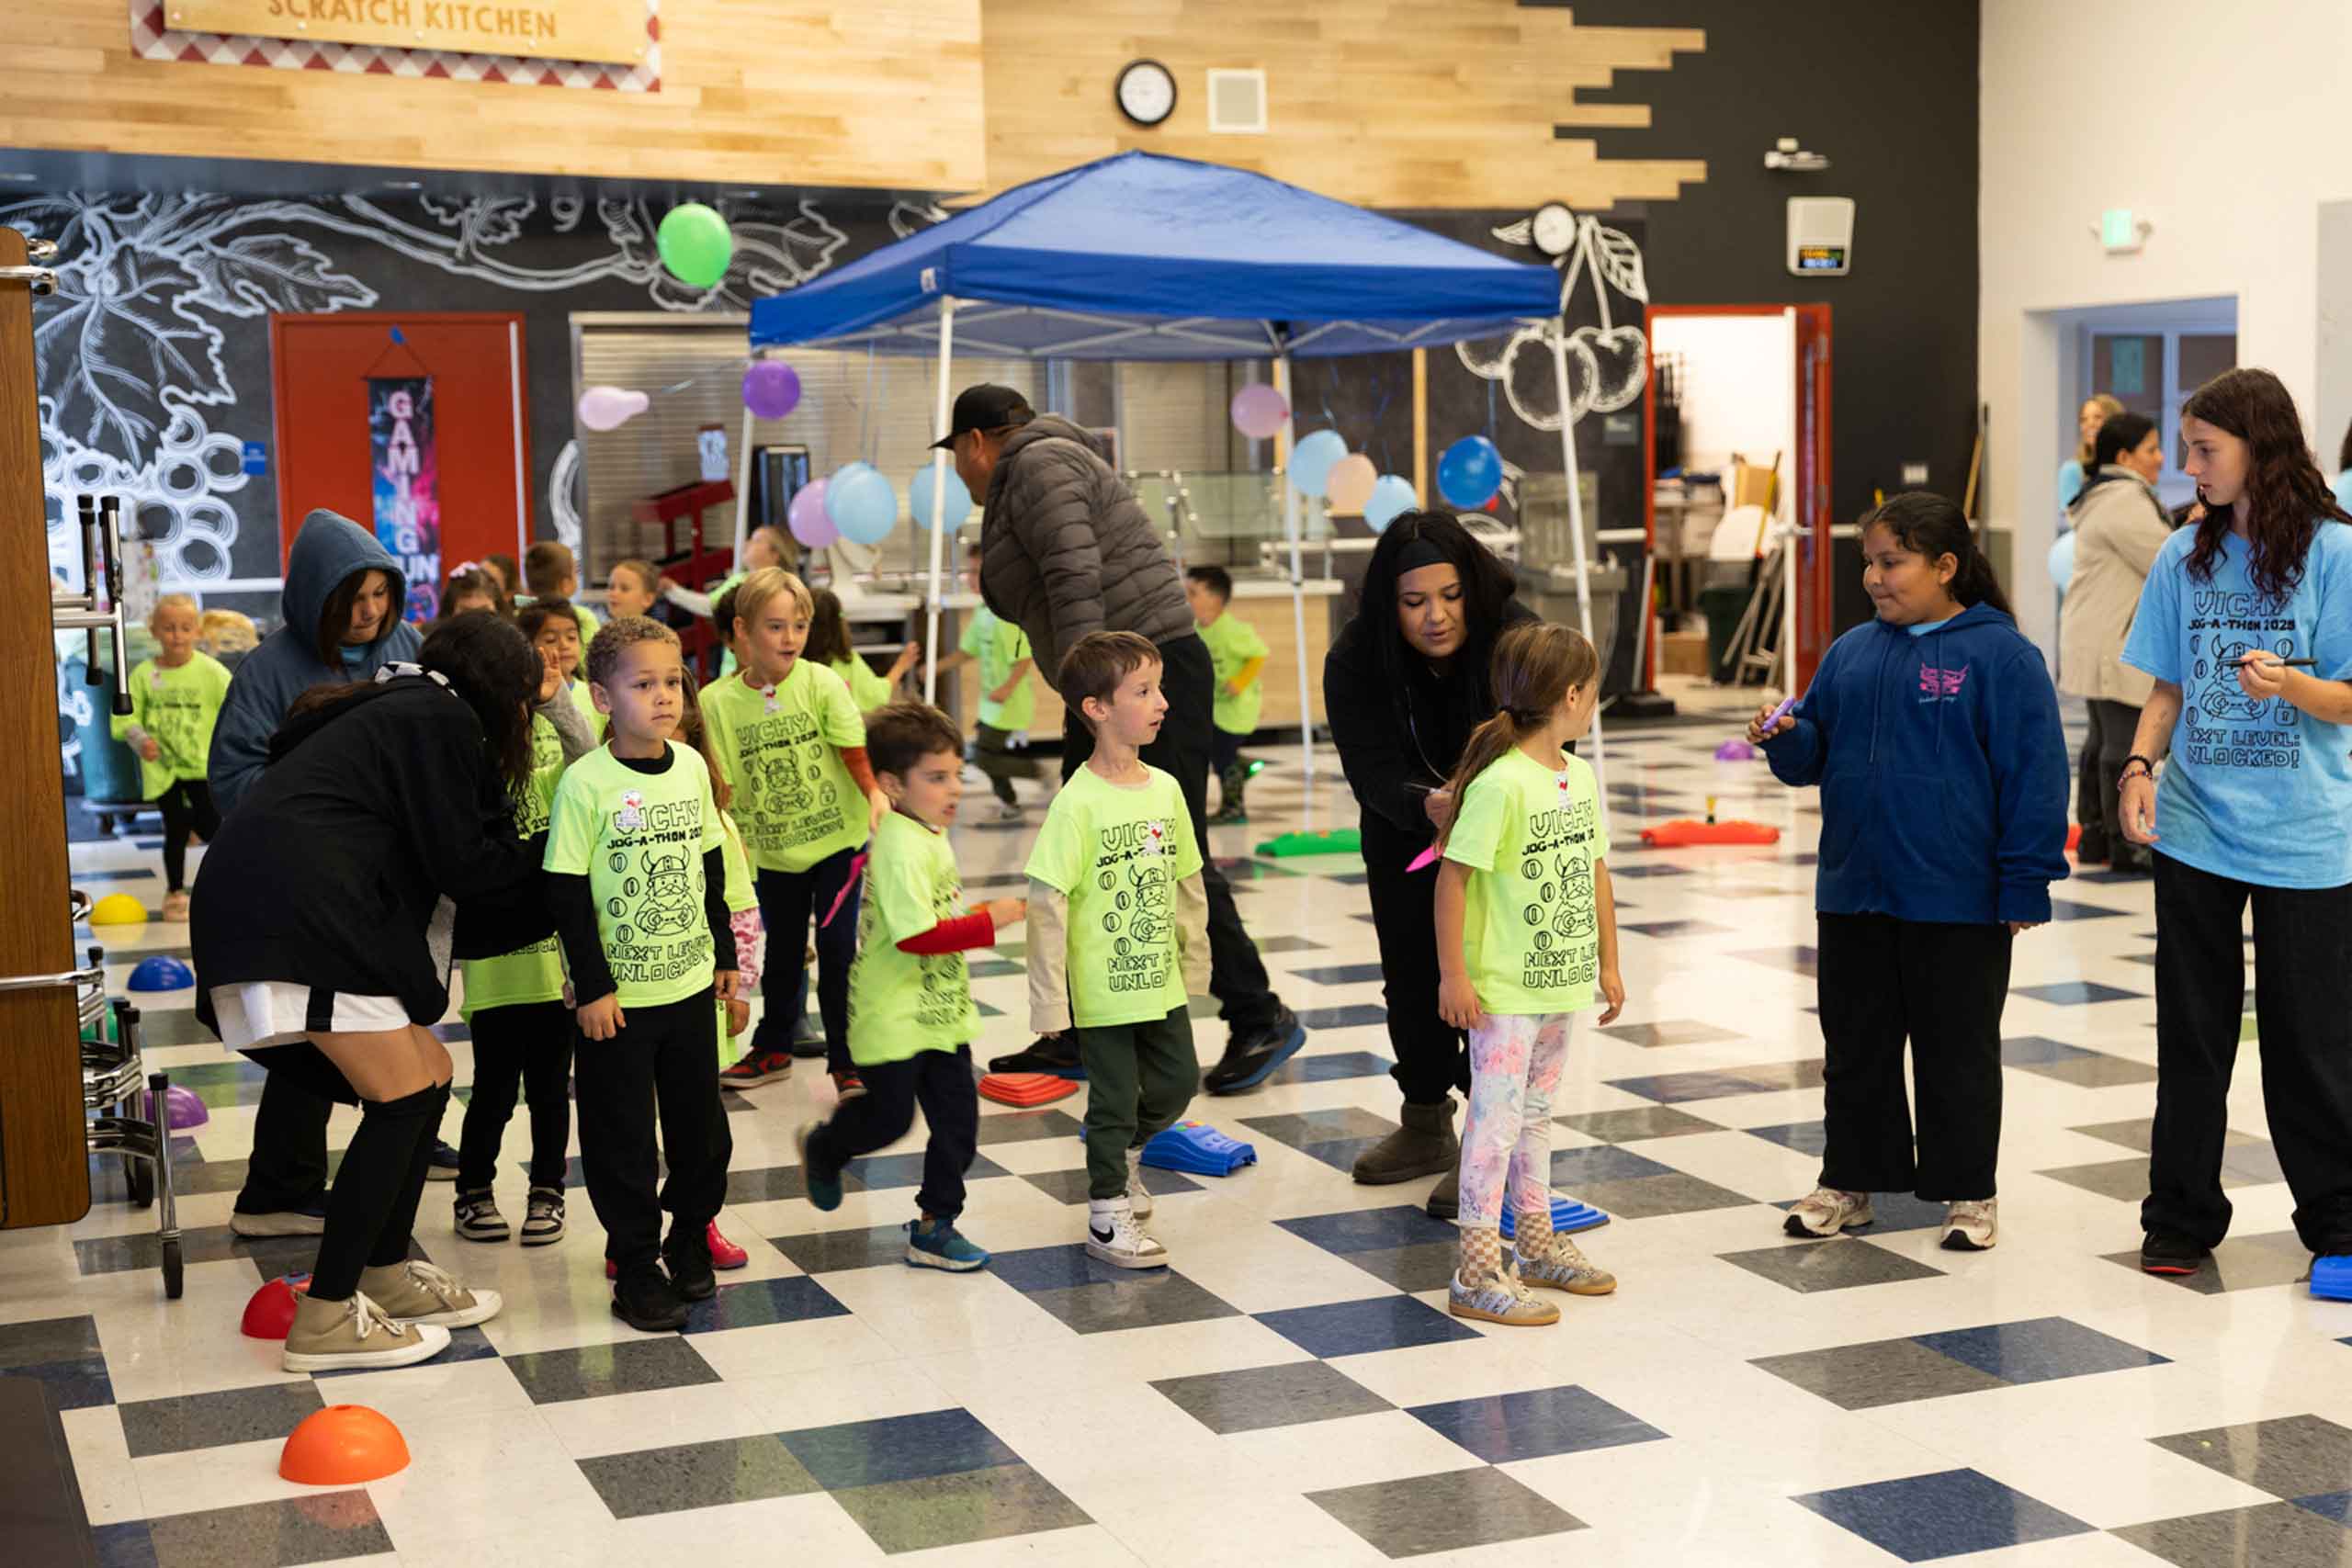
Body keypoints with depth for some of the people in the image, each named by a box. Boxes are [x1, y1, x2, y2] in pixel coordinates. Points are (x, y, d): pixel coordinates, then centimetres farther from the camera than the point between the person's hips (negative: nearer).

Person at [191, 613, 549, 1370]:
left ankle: (386, 1276, 21)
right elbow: (460, 862, -7)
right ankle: (326, 1318, -5)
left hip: (257, 904, 10)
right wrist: (552, 879, 9)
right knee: (403, 1100, -7)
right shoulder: (442, 720, -2)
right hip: (299, 910, -10)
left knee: (429, 1076, 13)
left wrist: (536, 896, 20)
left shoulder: (399, 712, 27)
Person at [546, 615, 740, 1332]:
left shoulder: (692, 768, 2)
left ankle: (690, 1242, 33)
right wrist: (592, 988, -13)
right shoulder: (586, 783, -14)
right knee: (623, 1139, 4)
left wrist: (724, 953, 14)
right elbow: (567, 892, -12)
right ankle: (637, 1267, 17)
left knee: (701, 1126, 13)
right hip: (617, 996, -5)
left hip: (689, 984, 5)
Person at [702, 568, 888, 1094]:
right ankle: (773, 1046, 37)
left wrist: (878, 795, -32)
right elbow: (721, 788, -5)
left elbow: (856, 752, -14)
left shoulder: (821, 683, -11)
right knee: (782, 950, 17)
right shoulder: (718, 701, -8)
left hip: (837, 837, -2)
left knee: (837, 947, -2)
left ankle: (846, 1057, 13)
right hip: (771, 849, 2)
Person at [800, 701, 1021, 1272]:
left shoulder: (930, 836, 8)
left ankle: (935, 1225, 17)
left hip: (941, 1010, 9)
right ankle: (822, 1148, 36)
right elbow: (916, 935, -28)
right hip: (894, 1016, -9)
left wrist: (981, 916, 10)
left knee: (957, 1118, 6)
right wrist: (987, 922, -25)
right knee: (889, 1117, 5)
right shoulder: (901, 846, -23)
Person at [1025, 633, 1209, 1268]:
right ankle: (1107, 1217, 22)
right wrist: (1048, 1001, -17)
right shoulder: (1078, 803, -19)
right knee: (1114, 1099, 5)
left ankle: (1123, 1154, 42)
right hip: (1101, 989, -6)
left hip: (1161, 980, 6)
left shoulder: (1166, 789, 1)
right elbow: (1046, 904, -18)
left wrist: (1194, 963, 14)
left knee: (1177, 1080, 16)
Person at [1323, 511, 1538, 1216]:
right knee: (1412, 972, 11)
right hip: (1405, 830, 3)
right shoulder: (1355, 660, -23)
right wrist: (1428, 806, -52)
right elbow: (1374, 770, -30)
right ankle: (1426, 1125, 29)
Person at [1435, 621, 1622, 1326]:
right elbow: (1452, 876, -18)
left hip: (1563, 981, 8)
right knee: (1497, 1119, -5)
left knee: (1535, 1114, 19)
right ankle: (1477, 1273, 0)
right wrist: (1453, 975, -18)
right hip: (1504, 988, -8)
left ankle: (1536, 1245, 31)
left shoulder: (1581, 776, 6)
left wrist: (1608, 964, 17)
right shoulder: (1501, 782, -19)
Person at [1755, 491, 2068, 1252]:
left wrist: (2026, 884, -12)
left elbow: (2033, 773, -11)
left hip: (1957, 902, -5)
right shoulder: (1851, 653, 8)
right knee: (1856, 1047, 14)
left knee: (1957, 1052, 8)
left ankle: (1967, 1191, 20)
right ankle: (1850, 1181, 26)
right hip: (1854, 893, 5)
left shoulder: (1999, 655, -9)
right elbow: (1814, 752, 14)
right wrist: (1783, 738, -10)